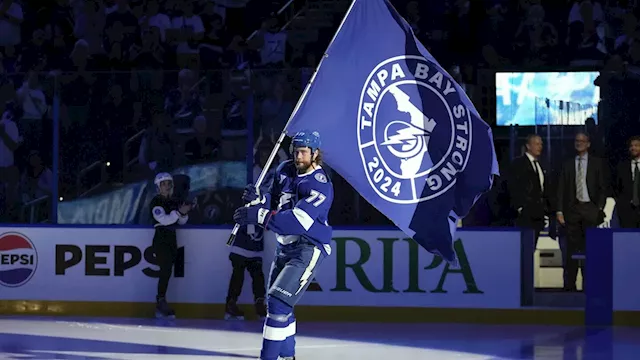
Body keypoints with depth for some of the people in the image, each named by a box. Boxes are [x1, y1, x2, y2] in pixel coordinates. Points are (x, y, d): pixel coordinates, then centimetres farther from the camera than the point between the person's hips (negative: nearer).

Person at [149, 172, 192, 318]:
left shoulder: (175, 202, 14)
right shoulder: (156, 202, -7)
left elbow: (182, 222, 12)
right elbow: (164, 219, -19)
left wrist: (184, 214, -7)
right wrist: (179, 212, -24)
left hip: (172, 239, 7)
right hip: (161, 239, -7)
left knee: (167, 271, 6)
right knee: (166, 269, -18)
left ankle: (160, 306, 9)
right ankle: (161, 301, -19)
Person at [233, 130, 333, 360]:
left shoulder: (320, 186, -21)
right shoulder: (285, 171, 3)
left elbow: (297, 222, -31)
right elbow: (274, 202, 13)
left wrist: (259, 216, -33)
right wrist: (259, 200, -11)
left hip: (309, 248, -9)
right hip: (285, 246, 9)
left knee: (279, 301, -20)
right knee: (275, 302, 20)